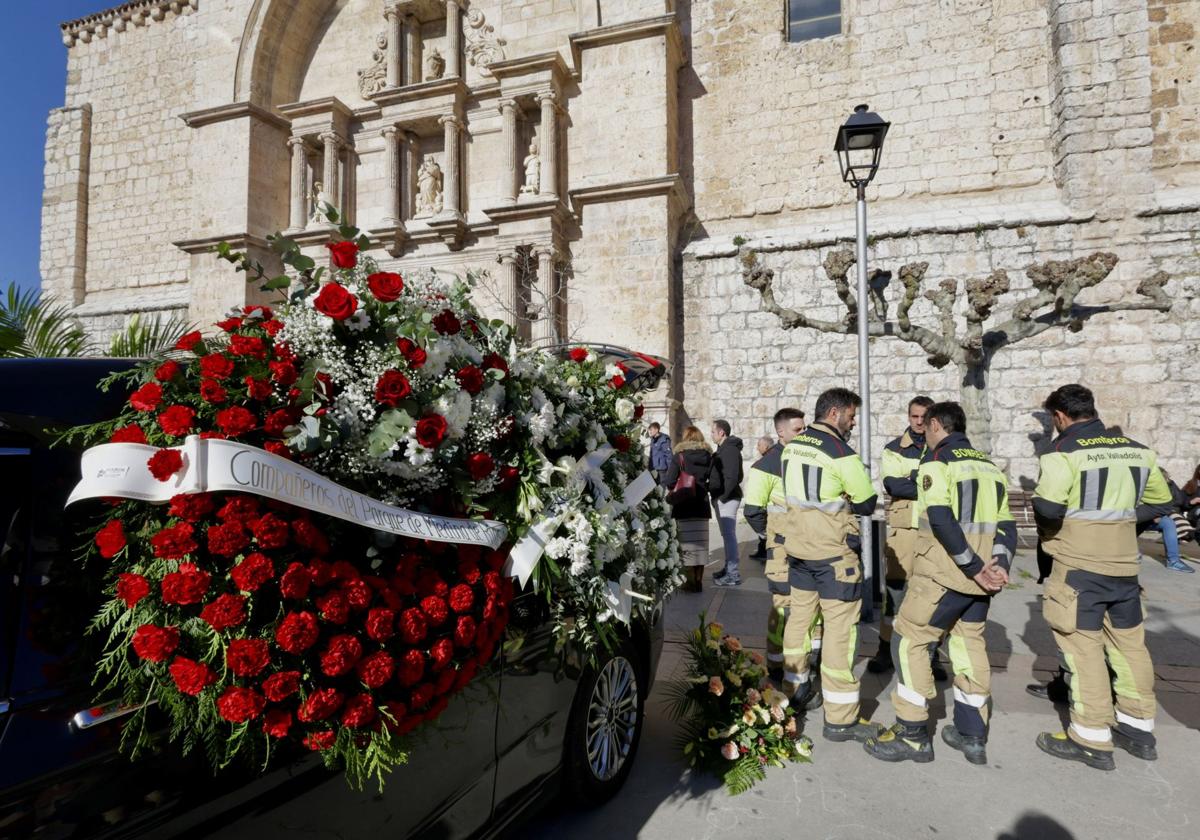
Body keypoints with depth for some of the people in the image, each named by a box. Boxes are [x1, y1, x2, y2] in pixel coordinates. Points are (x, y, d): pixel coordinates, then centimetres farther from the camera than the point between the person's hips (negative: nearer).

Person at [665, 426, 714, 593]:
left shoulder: (679, 457, -7)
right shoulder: (708, 457, 4)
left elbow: (669, 482, -12)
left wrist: (677, 489, 7)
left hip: (683, 506, -4)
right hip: (702, 506, 4)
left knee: (687, 544, 2)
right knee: (700, 544, 10)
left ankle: (690, 581, 4)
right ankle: (698, 580, 16)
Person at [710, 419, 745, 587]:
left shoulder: (730, 450, -15)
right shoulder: (722, 449, 17)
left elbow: (732, 477, -23)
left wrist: (723, 497, -19)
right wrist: (718, 497, 13)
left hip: (727, 499, -10)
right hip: (720, 498, 10)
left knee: (729, 534, -8)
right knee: (726, 534, 15)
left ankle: (733, 574, -5)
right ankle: (729, 568, 24)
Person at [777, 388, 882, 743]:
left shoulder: (791, 447, 5)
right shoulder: (842, 454, -16)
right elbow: (867, 504, -8)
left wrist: (831, 499, 7)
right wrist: (844, 499, 9)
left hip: (797, 546, 8)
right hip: (833, 552, -7)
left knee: (799, 616, 19)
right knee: (840, 627, -1)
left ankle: (795, 687, 35)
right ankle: (840, 718, 6)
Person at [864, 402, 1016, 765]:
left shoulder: (937, 460, -8)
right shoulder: (989, 464, 15)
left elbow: (942, 520, -20)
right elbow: (1006, 525, 8)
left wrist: (974, 568, -15)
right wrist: (999, 566, -3)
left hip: (944, 571, -7)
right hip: (980, 575, 8)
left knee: (910, 640, 2)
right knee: (970, 644, 17)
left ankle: (912, 735, 6)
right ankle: (972, 735, 24)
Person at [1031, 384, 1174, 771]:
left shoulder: (1063, 452, -14)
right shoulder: (1137, 450, 7)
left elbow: (1047, 507, -24)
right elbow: (1161, 502, 16)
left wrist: (1040, 506, -3)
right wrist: (1119, 516, 13)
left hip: (1079, 566, -6)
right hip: (1125, 564, 7)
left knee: (1083, 648, 1)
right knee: (1129, 643, 17)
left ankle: (1092, 740, 8)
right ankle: (1138, 729, 30)